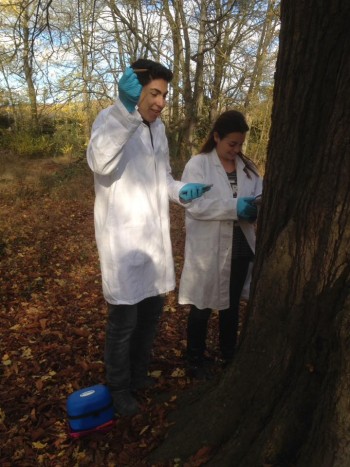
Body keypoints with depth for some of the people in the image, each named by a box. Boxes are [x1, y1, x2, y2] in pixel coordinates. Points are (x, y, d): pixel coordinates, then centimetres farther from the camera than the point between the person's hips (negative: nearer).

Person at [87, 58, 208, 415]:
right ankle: (119, 388, 28)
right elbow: (99, 161, -33)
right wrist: (125, 108, -42)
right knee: (123, 319, 4)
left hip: (154, 236, 8)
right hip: (122, 237, -7)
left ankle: (139, 375, 40)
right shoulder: (111, 119, -11)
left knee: (151, 311, 18)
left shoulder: (158, 128, 13)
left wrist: (182, 191, 0)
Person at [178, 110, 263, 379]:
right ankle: (196, 359, 29)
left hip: (240, 246, 5)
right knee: (202, 307, 9)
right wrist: (235, 207, -28)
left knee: (232, 305, 20)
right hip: (208, 250, -5)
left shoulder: (247, 167, 9)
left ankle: (229, 354, 40)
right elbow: (195, 204, -20)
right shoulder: (198, 165, -9)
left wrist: (257, 206, -19)